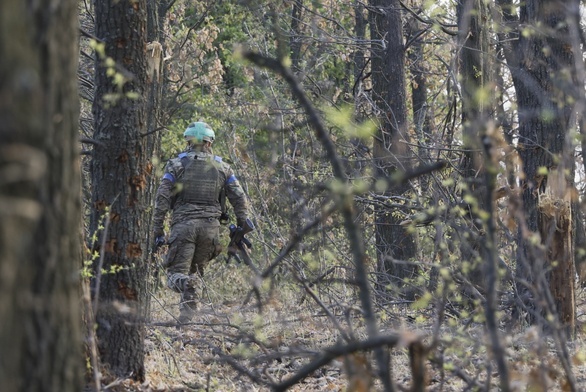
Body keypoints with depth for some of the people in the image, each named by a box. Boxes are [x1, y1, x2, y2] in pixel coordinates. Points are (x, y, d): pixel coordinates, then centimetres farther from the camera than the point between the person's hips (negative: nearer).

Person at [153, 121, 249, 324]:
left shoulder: (176, 164, 5)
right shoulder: (222, 167, 12)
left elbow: (162, 198, -2)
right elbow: (239, 199, 7)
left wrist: (158, 230, 1)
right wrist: (242, 227, 14)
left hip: (183, 224, -2)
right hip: (211, 227, 2)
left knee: (176, 273, -2)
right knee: (195, 271, 15)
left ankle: (186, 286, -35)